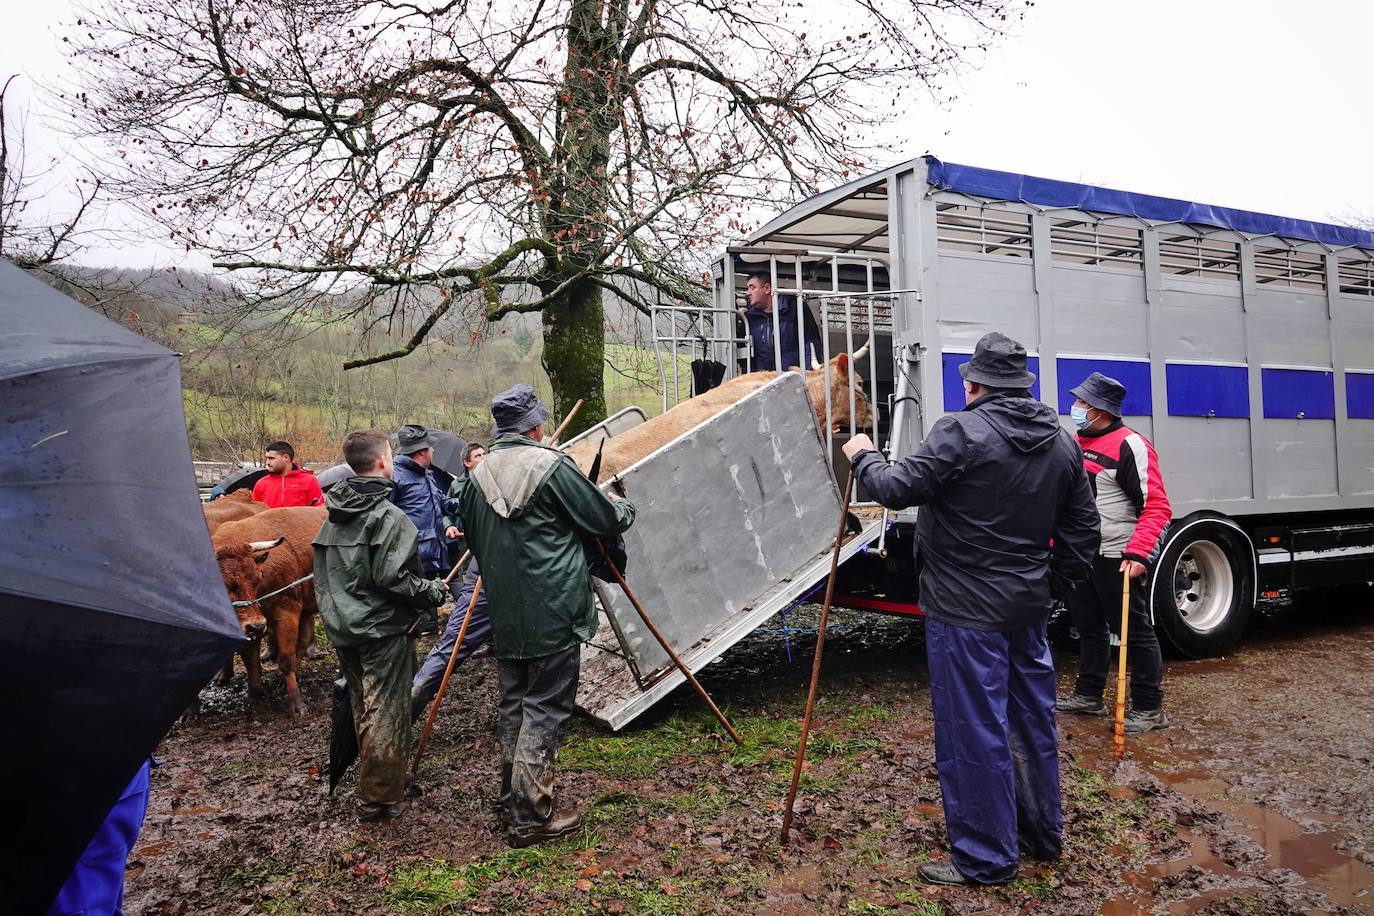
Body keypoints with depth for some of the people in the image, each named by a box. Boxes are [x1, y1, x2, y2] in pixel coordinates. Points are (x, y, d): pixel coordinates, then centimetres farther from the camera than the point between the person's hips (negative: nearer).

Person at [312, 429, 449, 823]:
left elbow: (322, 569, 15)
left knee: (363, 709, 21)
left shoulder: (334, 515, 8)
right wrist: (432, 592, -9)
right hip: (382, 629, -9)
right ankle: (379, 799, 10)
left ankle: (372, 785, 35)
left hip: (342, 627, 9)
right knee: (387, 715, 2)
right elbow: (393, 578, -24)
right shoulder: (389, 516, -19)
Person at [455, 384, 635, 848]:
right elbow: (604, 520, -4)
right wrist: (625, 509, 18)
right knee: (544, 711, 1)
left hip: (504, 618, 7)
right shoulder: (552, 466, -13)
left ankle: (514, 802, 29)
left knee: (512, 708, 17)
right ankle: (531, 815, 7)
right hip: (552, 616, -6)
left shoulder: (476, 477, 5)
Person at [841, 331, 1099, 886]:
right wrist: (1055, 585, 23)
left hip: (966, 611, -8)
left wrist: (863, 457, 2)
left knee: (974, 731, 2)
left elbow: (897, 488, -17)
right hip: (1029, 606, 8)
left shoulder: (962, 433, -17)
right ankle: (1042, 833, 36)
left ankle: (985, 860, 13)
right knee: (1033, 719, 20)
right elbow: (1082, 526, 14)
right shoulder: (1062, 441, 8)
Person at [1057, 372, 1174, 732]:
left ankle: (1149, 708, 13)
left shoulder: (1130, 446, -15)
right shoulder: (1076, 443, 11)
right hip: (1079, 556, 9)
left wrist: (1137, 554, -28)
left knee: (1136, 632, 2)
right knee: (1089, 627, 18)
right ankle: (1088, 695, 31)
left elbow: (1157, 507, -19)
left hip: (1116, 559, -9)